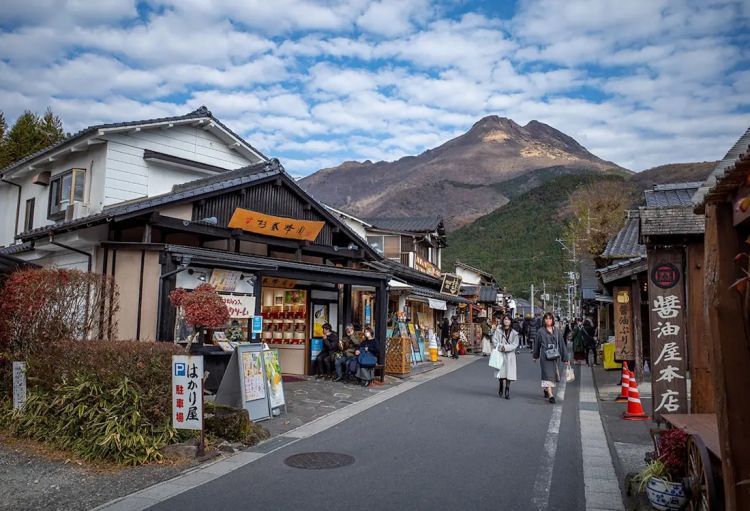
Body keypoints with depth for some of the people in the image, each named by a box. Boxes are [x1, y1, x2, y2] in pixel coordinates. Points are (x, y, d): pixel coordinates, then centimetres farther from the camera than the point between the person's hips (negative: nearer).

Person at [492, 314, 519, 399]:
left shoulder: (514, 333, 4)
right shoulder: (498, 330, 3)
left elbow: (515, 344, -1)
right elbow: (494, 341, -1)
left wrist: (506, 347, -13)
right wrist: (500, 347, -15)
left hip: (510, 355, 0)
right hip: (500, 354, 0)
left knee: (509, 374, -4)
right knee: (501, 373, 0)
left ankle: (507, 392, 5)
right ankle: (500, 388, 23)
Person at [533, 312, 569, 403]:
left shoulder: (557, 331, 8)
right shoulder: (540, 331, 2)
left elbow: (562, 344, 9)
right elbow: (537, 344, 10)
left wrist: (565, 358, 6)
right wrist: (535, 356, 16)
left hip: (555, 356, 3)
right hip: (545, 356, -3)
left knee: (554, 374, 10)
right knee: (547, 374, -11)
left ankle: (547, 390, 31)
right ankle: (550, 395, -15)